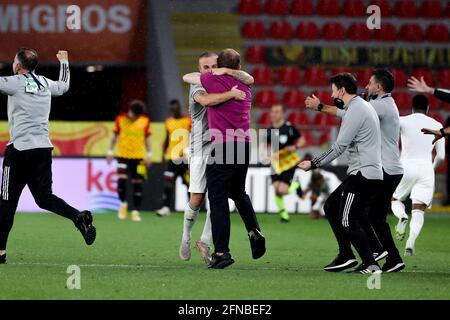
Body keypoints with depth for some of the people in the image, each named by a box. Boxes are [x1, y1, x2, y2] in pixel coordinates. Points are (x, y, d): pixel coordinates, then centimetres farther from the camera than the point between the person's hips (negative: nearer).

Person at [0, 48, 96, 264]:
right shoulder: (45, 84, 12)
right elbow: (64, 86, 33)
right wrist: (64, 61, 48)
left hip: (20, 149, -6)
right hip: (44, 148, 6)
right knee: (44, 197, 9)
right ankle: (79, 216, -16)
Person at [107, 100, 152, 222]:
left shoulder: (145, 120, 3)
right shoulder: (121, 119, -1)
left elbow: (146, 138, 10)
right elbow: (115, 136, 7)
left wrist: (148, 154, 6)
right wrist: (110, 151, 5)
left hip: (139, 157, 1)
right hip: (123, 156, -1)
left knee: (138, 184, -1)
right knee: (122, 180, -15)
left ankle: (135, 211, 6)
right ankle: (123, 204, 10)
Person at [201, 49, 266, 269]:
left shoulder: (211, 80, -1)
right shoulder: (245, 86, 12)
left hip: (222, 146, -6)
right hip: (244, 144, 6)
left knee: (218, 199, -3)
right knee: (238, 193, 27)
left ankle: (221, 252, -8)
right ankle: (254, 232, 9)